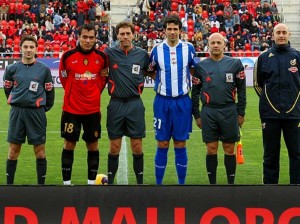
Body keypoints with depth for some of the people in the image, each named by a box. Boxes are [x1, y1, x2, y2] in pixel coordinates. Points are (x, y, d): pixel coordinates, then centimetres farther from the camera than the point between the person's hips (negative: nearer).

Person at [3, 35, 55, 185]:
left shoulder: (44, 70, 0)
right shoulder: (12, 69, 3)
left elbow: (49, 91, 7)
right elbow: (7, 88, 15)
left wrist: (44, 108, 6)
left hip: (36, 112, -1)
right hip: (17, 112, 1)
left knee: (39, 150, 2)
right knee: (13, 150, 4)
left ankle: (41, 184, 11)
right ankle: (9, 184, 14)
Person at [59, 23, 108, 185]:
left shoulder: (101, 57, -1)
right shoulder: (68, 56, -7)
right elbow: (63, 78, 6)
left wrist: (94, 94, 8)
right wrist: (73, 94, 10)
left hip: (93, 109, 2)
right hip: (71, 109, -2)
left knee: (93, 146, 7)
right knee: (69, 145, 4)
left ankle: (91, 182, 18)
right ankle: (66, 182, 13)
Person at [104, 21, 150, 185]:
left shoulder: (142, 54, 4)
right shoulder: (109, 53, 0)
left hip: (135, 104, 0)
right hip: (116, 104, 0)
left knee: (137, 147, 3)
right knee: (114, 147, 5)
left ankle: (140, 181, 14)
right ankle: (110, 181, 16)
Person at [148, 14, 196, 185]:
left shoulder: (189, 48, 1)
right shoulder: (157, 50, 2)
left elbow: (195, 71, 14)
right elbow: (151, 72, 14)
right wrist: (161, 82, 2)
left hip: (182, 102, 0)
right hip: (162, 102, 0)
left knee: (180, 144, 5)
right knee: (162, 144, 3)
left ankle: (182, 183, 13)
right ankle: (159, 183, 12)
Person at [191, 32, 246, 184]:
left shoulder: (235, 64, 3)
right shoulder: (201, 66, 6)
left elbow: (241, 90, 6)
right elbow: (195, 92, 10)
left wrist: (241, 113, 3)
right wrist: (197, 115, 6)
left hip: (229, 112, 0)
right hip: (208, 113, 1)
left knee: (229, 149, 5)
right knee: (211, 150, 3)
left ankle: (231, 183, 14)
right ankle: (212, 184, 13)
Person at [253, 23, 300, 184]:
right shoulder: (264, 58, 5)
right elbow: (257, 83, 13)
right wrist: (268, 100, 10)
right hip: (270, 114, 0)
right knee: (270, 154, 8)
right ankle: (269, 184, 15)